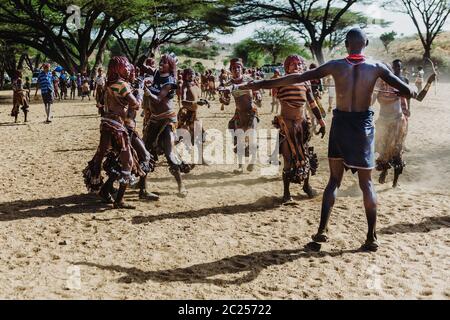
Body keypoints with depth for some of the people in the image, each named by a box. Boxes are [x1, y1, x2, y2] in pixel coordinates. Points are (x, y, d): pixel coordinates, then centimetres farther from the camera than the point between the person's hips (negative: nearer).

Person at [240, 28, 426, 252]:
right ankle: (371, 237, 8)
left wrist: (262, 84, -2)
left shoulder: (335, 66, -4)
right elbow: (407, 91, -6)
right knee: (366, 183, 8)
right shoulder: (376, 67, -5)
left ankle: (322, 230, 9)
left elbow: (297, 78, -6)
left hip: (340, 124, 1)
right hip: (364, 126, -1)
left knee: (334, 180, 12)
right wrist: (413, 93, 19)